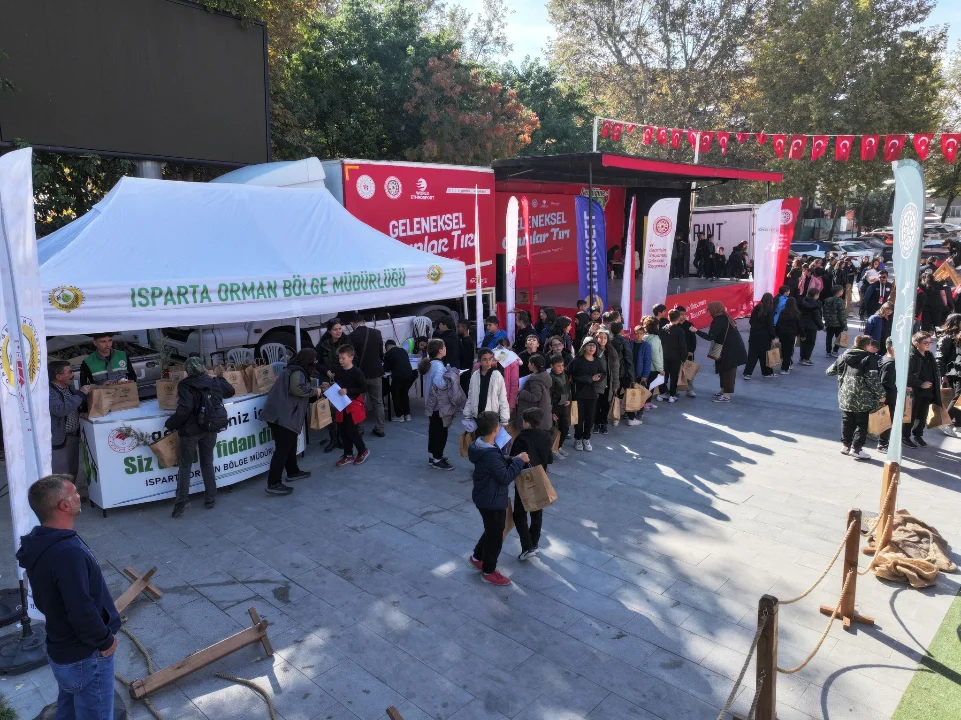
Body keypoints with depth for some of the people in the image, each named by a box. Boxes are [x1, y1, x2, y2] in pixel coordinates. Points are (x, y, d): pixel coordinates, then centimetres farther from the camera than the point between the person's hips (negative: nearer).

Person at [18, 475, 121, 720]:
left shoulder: (40, 544, -1)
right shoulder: (69, 553, -33)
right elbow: (82, 612, -31)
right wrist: (105, 641, -15)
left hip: (62, 650, 9)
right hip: (85, 658, -9)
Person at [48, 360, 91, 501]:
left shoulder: (70, 387, 7)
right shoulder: (49, 392, -21)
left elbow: (78, 405, 24)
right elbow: (60, 409, -36)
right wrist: (80, 394, -30)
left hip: (74, 435, 9)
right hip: (58, 438, -9)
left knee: (73, 469, 21)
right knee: (60, 472, -1)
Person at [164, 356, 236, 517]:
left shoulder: (186, 386, -13)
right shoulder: (214, 382, 4)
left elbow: (183, 410, -23)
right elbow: (230, 391, 25)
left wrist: (170, 425, -11)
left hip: (191, 430, -5)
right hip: (210, 429, 5)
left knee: (185, 465, 6)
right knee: (207, 463, 16)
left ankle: (181, 500, -2)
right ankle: (210, 499, 18)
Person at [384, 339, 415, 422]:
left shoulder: (388, 354, 5)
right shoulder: (403, 350, 20)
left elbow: (386, 369, 11)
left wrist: (391, 368, 32)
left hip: (398, 376, -5)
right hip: (409, 374, 5)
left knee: (396, 395, 14)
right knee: (404, 394, 22)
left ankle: (400, 416, 13)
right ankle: (407, 415, 21)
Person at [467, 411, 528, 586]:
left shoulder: (481, 445, -2)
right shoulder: (490, 454, -33)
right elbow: (505, 478, -26)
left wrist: (513, 459, -2)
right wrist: (519, 461, -18)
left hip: (486, 498, 10)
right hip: (492, 501, -10)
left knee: (492, 531, 29)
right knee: (495, 536, 10)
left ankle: (477, 557, 47)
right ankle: (489, 572, 28)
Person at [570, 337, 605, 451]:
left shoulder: (598, 362, 4)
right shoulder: (577, 361, -9)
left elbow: (603, 374, 8)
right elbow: (575, 376, -15)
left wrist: (597, 378, -14)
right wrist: (591, 378, -17)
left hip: (593, 394, 3)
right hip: (579, 393, -3)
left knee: (590, 418, 8)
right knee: (579, 417, 4)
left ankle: (586, 439, 23)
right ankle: (578, 439, 20)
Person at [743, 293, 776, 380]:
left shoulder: (756, 308, 5)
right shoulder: (770, 310, -9)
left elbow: (751, 321, 9)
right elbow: (770, 325, -11)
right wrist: (773, 337, -7)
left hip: (754, 333, 4)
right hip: (764, 335, -4)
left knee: (752, 353, 5)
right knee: (765, 354, 9)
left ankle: (748, 373, -1)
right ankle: (767, 372, 22)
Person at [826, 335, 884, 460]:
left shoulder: (844, 356, 7)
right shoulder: (869, 358, -10)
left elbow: (830, 371, 14)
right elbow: (873, 379, -16)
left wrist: (828, 371, 37)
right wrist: (881, 394, -9)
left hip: (845, 397, 6)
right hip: (862, 399, -6)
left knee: (847, 421, 18)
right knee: (862, 423, 4)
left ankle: (845, 445, 24)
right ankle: (856, 448, 3)